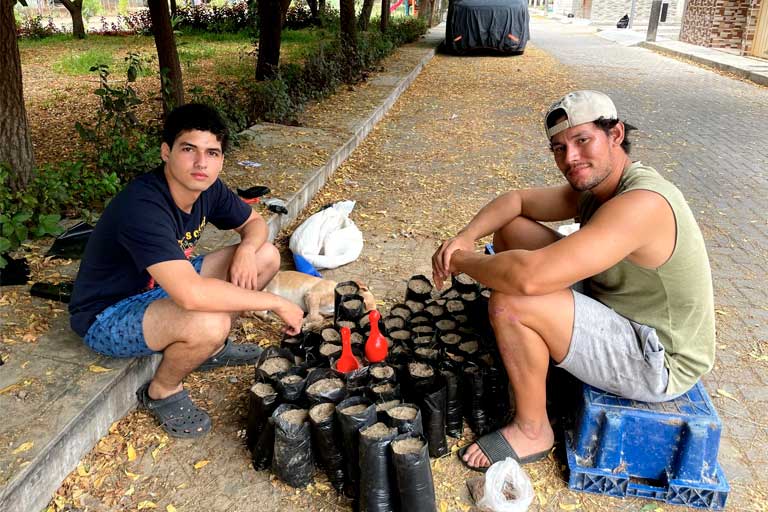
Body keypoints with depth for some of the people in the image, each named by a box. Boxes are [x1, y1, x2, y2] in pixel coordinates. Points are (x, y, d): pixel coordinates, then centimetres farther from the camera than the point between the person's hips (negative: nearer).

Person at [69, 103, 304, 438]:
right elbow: (192, 295, -46)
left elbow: (254, 222, 8)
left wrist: (247, 249, -17)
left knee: (267, 256, -2)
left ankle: (211, 347, 13)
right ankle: (162, 391, -5)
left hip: (165, 285, 8)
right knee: (208, 323, -38)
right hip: (108, 315, -8)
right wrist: (276, 303, -36)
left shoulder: (207, 187, -10)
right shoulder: (142, 207, -35)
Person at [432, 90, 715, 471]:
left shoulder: (641, 204, -32)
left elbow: (529, 277, -41)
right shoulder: (593, 186, 0)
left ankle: (532, 431, -5)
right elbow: (516, 200, 7)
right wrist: (465, 237, -13)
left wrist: (461, 261, -23)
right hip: (620, 312, 10)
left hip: (659, 361, -9)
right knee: (513, 231, 5)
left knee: (510, 304, -29)